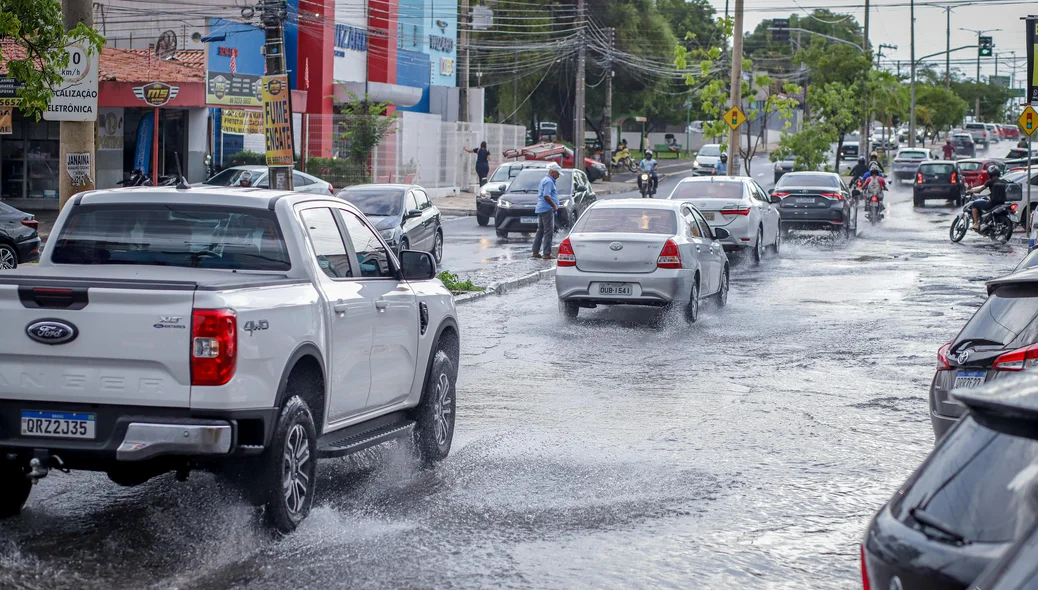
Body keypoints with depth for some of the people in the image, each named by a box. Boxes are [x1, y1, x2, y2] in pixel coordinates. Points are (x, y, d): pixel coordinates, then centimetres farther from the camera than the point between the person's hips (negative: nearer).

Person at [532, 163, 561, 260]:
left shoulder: (544, 180, 19)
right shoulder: (549, 181, -13)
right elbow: (546, 196, -22)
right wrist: (555, 206, -14)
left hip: (541, 208, 11)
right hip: (547, 209, -11)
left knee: (540, 230, 13)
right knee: (548, 231, -10)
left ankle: (536, 252, 16)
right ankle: (547, 253, -12)